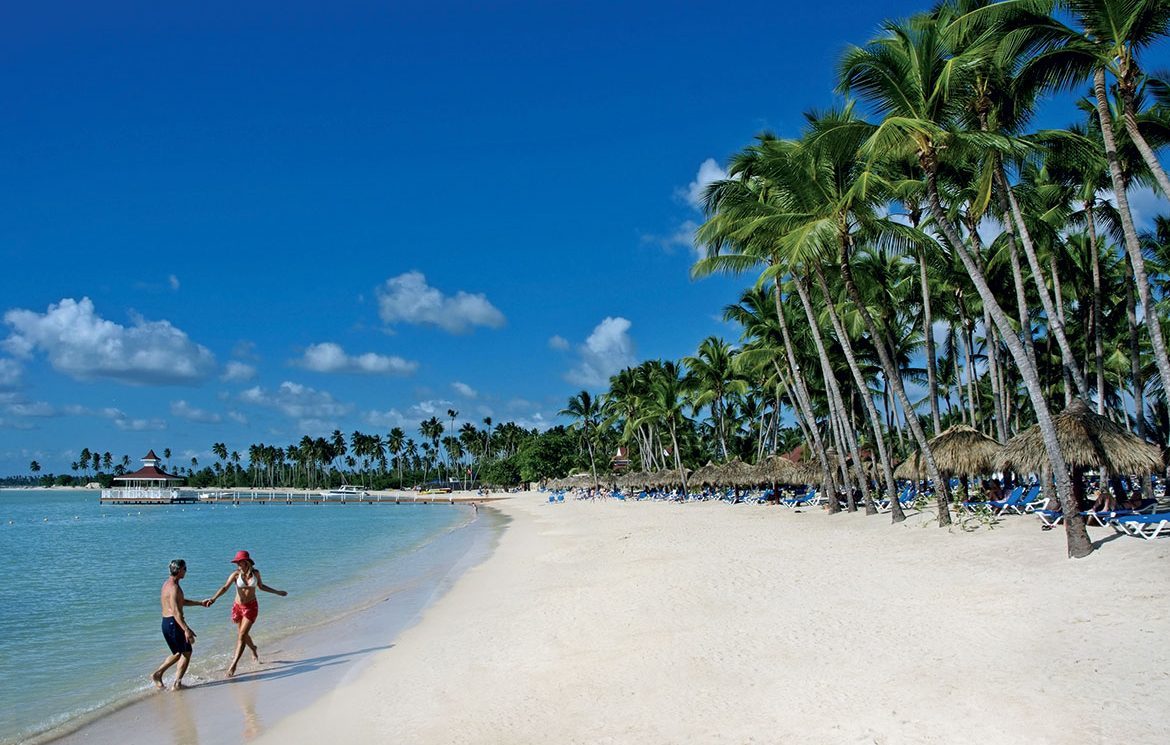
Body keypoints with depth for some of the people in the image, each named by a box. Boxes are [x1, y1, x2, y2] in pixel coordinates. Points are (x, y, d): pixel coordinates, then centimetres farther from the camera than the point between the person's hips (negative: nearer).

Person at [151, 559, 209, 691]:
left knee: (178, 653, 21)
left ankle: (157, 674, 18)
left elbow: (181, 601, 26)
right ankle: (177, 683, 2)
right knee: (187, 652, 1)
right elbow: (176, 611, -28)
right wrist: (186, 630, -33)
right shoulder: (174, 587, -19)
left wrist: (200, 603, 29)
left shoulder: (167, 584, 13)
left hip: (166, 622, 10)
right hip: (173, 622, -10)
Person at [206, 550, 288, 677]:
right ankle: (254, 650, 48)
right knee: (243, 634, 18)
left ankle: (233, 665, -7)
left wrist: (277, 592, 17)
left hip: (251, 607, -1)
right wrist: (214, 598, -38)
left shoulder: (255, 573, -5)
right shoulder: (236, 574, -10)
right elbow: (225, 587, -21)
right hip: (238, 606, 1)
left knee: (242, 635, -10)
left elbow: (261, 586, 12)